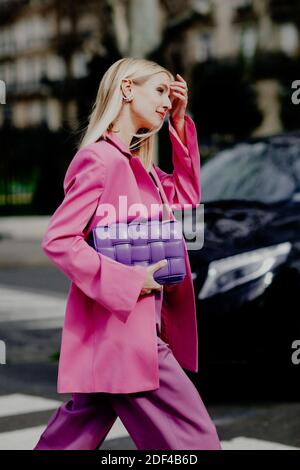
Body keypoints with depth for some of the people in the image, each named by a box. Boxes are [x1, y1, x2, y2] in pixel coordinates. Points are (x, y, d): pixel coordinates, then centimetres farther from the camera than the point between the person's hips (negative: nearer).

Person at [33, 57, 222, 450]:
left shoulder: (136, 163, 14)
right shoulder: (101, 159, -13)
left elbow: (187, 195, 24)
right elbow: (58, 239, -18)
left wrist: (180, 122, 16)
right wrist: (127, 281, -20)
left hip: (135, 325, 9)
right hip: (123, 330, -9)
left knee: (75, 436, 14)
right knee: (194, 439, -3)